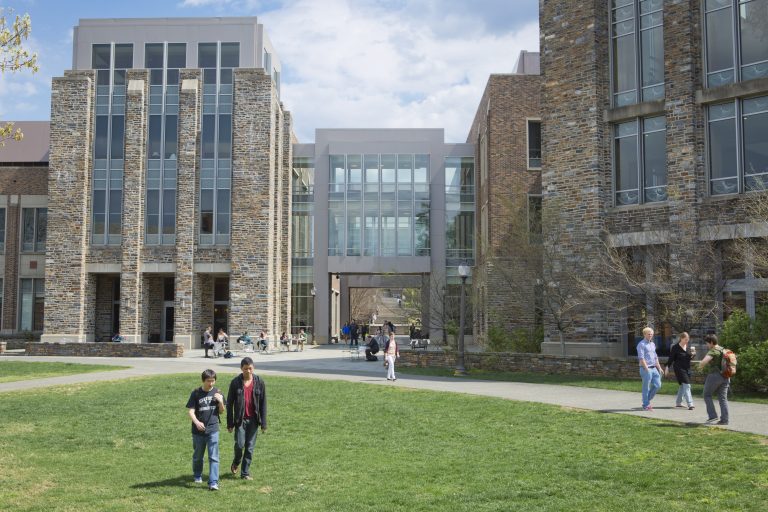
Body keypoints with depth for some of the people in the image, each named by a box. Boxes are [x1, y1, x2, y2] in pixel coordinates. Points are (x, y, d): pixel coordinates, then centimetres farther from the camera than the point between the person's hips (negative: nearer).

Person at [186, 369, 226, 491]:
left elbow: (221, 411, 7)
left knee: (213, 457, -5)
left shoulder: (217, 392, 0)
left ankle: (213, 482, -4)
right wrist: (196, 422, -27)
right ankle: (197, 476, 41)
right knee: (198, 455, 17)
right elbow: (190, 411, -9)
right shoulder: (196, 393, -7)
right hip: (198, 430, 0)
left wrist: (221, 401, -13)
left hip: (213, 430, 0)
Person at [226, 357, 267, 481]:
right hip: (240, 419, -1)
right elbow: (230, 404, -1)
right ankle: (236, 462, 25)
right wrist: (230, 423, -3)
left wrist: (263, 423, -2)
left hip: (253, 420, 1)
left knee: (250, 447, 4)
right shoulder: (235, 382, -5)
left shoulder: (259, 382, -2)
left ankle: (245, 472, 16)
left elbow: (263, 404, 1)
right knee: (239, 444, -6)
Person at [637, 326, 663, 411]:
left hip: (654, 368, 8)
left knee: (657, 385, 5)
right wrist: (647, 369, -19)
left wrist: (659, 368, 16)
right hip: (646, 369, -8)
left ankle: (647, 400, 21)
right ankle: (646, 405, 7)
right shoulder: (641, 344, -8)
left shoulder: (653, 344, 17)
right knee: (646, 388, -2)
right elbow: (641, 358, -15)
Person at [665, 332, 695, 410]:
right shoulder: (675, 347, -12)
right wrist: (667, 368, -7)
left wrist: (692, 354, -7)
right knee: (686, 385, -15)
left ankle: (678, 402, 28)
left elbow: (689, 357, 14)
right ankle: (690, 404, -19)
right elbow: (671, 358, -7)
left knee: (682, 385, 15)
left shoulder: (688, 346, 6)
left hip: (687, 368, 7)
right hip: (679, 368, -7)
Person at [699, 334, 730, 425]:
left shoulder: (713, 351, -13)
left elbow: (704, 361, -28)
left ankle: (712, 415, 1)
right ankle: (724, 419, 2)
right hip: (725, 377, 8)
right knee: (723, 398, 6)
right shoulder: (723, 350, 13)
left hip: (714, 376, -8)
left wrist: (700, 365, -8)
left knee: (707, 395, 8)